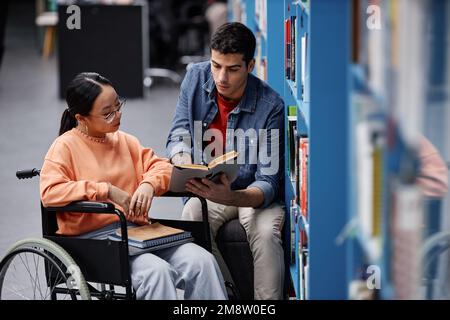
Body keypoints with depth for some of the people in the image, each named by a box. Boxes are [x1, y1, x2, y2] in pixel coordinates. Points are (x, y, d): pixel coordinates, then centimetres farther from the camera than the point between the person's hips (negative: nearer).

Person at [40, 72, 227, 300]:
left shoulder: (124, 140, 18)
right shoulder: (65, 146, -1)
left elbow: (160, 165, 19)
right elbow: (49, 191, -14)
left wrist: (149, 185, -6)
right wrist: (107, 191, -17)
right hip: (92, 237, -6)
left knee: (201, 261, -20)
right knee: (156, 270, -33)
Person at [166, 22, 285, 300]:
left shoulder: (271, 106, -19)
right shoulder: (196, 78, -6)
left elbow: (268, 183, -21)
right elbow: (179, 135, -3)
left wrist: (232, 197, -44)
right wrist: (182, 160, -29)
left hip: (254, 195, -3)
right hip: (208, 191, 3)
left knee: (266, 232, -33)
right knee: (191, 219, -30)